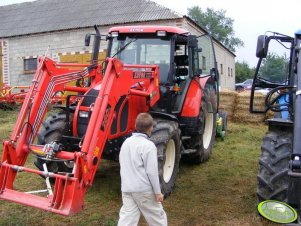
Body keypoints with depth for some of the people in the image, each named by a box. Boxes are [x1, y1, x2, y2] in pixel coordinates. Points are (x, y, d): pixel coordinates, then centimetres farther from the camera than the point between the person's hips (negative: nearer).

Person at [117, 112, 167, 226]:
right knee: (156, 215, 14)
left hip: (126, 189, 6)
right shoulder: (148, 145, -15)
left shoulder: (126, 142, 7)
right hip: (144, 189, -6)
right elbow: (152, 171, -16)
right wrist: (158, 192, -8)